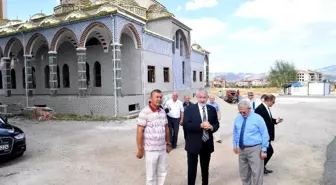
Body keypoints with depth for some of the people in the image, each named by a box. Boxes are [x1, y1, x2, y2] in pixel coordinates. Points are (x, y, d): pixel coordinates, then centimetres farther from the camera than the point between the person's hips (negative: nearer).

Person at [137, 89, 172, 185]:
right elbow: (139, 132, -14)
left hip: (163, 149, 6)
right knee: (151, 175, 10)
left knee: (162, 172, 18)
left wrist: (168, 143, 15)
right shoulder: (145, 112, -14)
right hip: (150, 150, -6)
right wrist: (140, 149, -13)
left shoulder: (163, 112, 6)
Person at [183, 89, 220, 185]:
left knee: (205, 168, 20)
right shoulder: (190, 109, -8)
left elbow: (217, 124, 7)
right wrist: (200, 125, -27)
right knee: (192, 168, 10)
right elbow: (186, 125, -17)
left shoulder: (212, 109, 4)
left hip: (207, 143, 4)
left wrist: (212, 127, -16)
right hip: (193, 143, -3)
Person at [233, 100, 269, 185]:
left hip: (254, 149, -5)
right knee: (243, 172, 18)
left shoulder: (257, 118, -10)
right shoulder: (238, 118, 3)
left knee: (256, 173, 1)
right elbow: (235, 133, 15)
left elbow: (265, 135, -8)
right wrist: (235, 145, 13)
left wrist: (263, 150, -10)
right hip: (241, 149, 5)